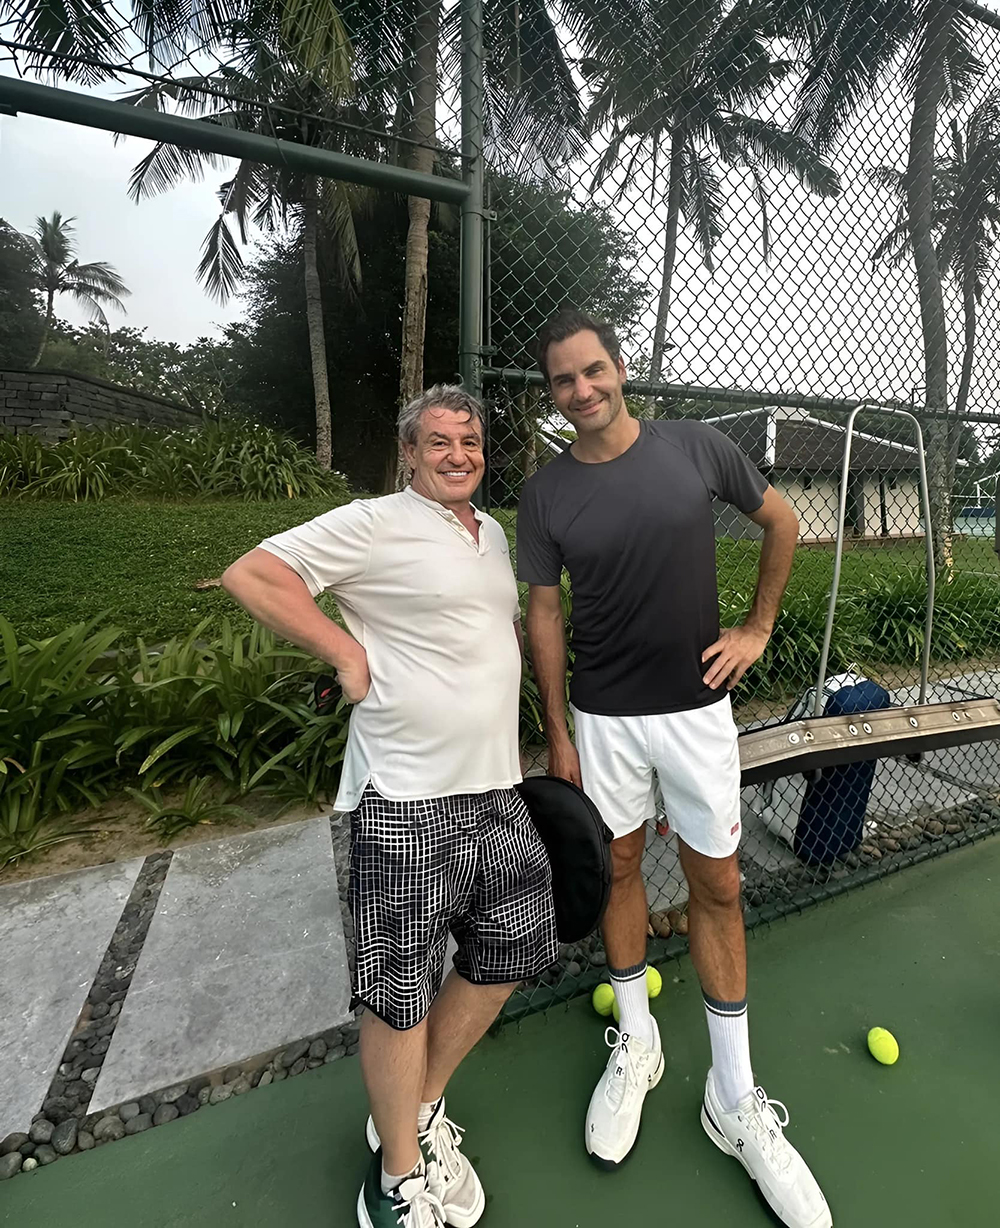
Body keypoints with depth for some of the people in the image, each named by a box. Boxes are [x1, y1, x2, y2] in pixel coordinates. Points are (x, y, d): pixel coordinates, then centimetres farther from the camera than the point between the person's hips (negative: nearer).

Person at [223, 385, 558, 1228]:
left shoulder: (496, 533, 16)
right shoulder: (373, 525, -8)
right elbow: (250, 575, -11)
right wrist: (348, 653, -14)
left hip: (497, 788, 8)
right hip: (406, 800, -8)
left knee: (508, 954, 17)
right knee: (401, 992, 6)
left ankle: (422, 1108, 42)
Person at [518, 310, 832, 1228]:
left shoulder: (696, 447, -3)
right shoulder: (545, 493, -3)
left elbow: (783, 522, 10)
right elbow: (545, 614, 0)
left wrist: (759, 627, 2)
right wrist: (556, 732, -1)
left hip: (697, 707, 0)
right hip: (602, 718, 1)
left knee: (717, 887, 8)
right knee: (619, 868, 14)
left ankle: (735, 1098, 30)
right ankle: (636, 1043, 40)